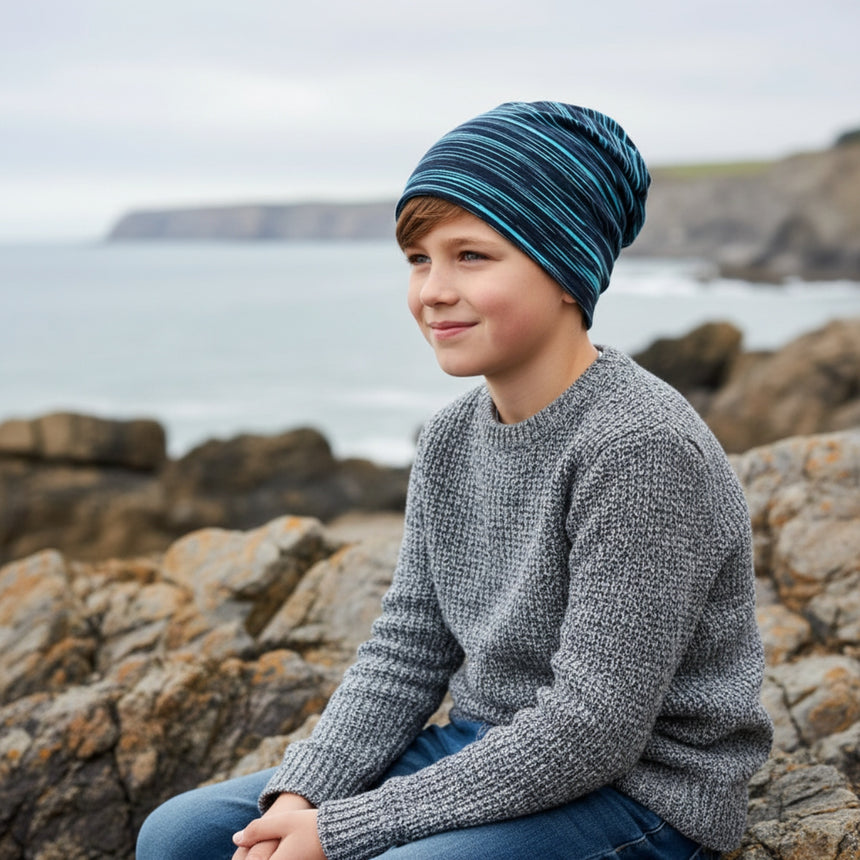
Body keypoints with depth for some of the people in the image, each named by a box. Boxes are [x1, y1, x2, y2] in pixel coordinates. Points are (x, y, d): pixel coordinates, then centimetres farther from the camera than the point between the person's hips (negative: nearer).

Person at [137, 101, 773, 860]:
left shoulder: (641, 449, -23)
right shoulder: (452, 439, 2)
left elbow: (592, 731, -24)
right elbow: (406, 652, 7)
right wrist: (298, 796, -10)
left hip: (640, 792, -7)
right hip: (487, 752, 8)